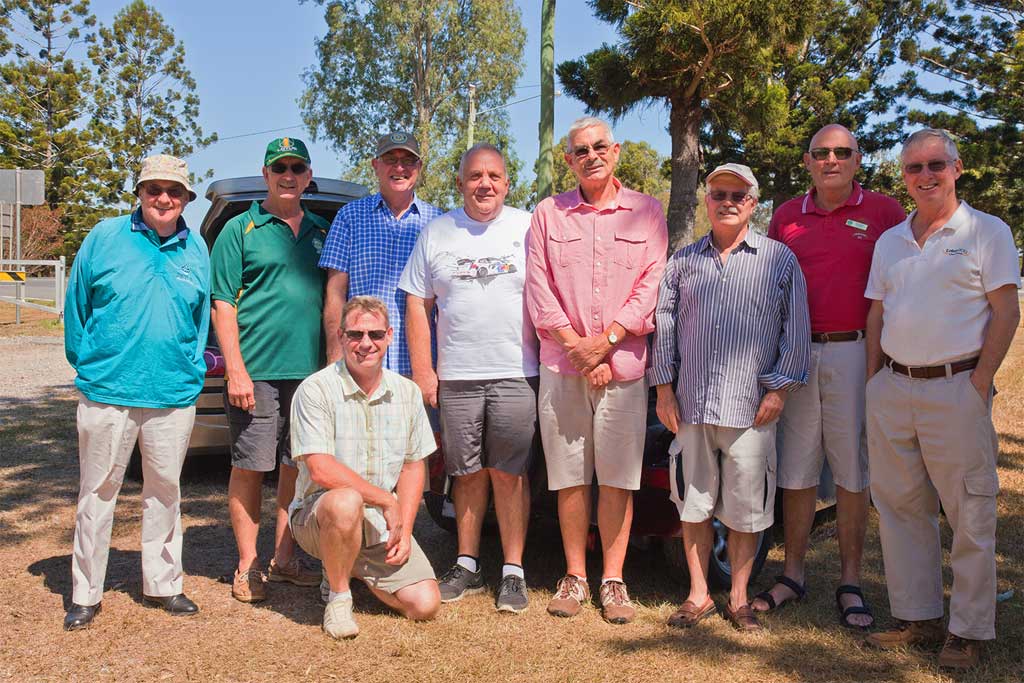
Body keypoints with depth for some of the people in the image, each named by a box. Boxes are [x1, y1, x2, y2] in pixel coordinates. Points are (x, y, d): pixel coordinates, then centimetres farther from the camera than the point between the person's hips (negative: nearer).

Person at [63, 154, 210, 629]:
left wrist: (193, 370, 9)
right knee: (98, 493, 7)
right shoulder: (104, 238, -1)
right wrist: (85, 363, 6)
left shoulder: (196, 249, 7)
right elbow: (76, 307, 6)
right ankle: (85, 594, 19)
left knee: (164, 492, 12)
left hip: (174, 396, 2)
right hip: (107, 393, -2)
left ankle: (162, 584, 25)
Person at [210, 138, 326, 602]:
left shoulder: (322, 232, 14)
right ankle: (247, 566, 15)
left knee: (297, 468, 10)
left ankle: (285, 559, 23)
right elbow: (222, 305, -3)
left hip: (310, 372, 4)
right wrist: (236, 370, -12)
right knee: (249, 468, 2)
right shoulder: (241, 230, 1)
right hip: (257, 372, -4)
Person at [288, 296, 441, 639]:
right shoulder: (316, 389, -12)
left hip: (383, 525, 5)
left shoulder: (407, 392, 4)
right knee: (345, 502, -39)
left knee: (426, 604, -10)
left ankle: (357, 569, 20)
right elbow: (321, 470, -20)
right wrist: (386, 501, -16)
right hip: (317, 515, -4)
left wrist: (404, 527, -3)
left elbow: (414, 466, 9)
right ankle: (338, 594, -11)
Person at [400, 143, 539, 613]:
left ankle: (513, 571, 10)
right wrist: (422, 370, 2)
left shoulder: (529, 229, 5)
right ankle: (467, 565, 21)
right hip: (455, 376, 2)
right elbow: (418, 306, 9)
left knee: (509, 474, 0)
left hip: (516, 375, -2)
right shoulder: (437, 232, 10)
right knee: (468, 474, 9)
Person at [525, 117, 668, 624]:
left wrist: (604, 342, -10)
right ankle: (575, 577, 17)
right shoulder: (548, 214, 11)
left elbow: (651, 286, 0)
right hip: (561, 366, 1)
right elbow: (538, 288, 4)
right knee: (569, 479, 5)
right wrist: (576, 346, -7)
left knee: (617, 480, 2)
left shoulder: (647, 212, 8)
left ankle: (613, 580, 13)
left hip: (623, 366, -1)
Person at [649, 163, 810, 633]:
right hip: (691, 404, 2)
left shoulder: (779, 259, 5)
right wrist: (664, 388, 6)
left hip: (751, 407, -2)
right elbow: (664, 324, 12)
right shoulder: (683, 260, 12)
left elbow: (796, 329, 3)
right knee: (694, 504, 9)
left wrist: (779, 388, -4)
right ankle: (698, 595, 22)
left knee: (745, 508, 5)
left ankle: (739, 598, 21)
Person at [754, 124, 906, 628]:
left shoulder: (884, 212, 2)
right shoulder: (786, 215, 10)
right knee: (796, 472, 8)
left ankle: (850, 583, 16)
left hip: (855, 354, -2)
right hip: (796, 355, 3)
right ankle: (793, 574, 19)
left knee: (852, 473, 5)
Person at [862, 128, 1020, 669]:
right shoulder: (889, 241, 15)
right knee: (900, 507, 9)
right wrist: (874, 383, 8)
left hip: (956, 388, -5)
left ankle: (969, 630, 11)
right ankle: (917, 617, 21)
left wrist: (980, 381, -11)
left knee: (970, 515, 0)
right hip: (892, 388, 5)